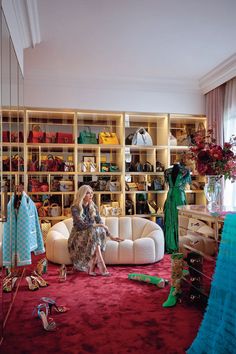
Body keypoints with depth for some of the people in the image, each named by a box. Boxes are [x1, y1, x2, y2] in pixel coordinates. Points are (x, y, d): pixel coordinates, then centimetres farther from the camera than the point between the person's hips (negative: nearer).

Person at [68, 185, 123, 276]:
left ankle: (91, 268, -29)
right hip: (79, 235, -4)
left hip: (92, 233, 4)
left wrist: (111, 236, -6)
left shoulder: (93, 207, 4)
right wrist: (97, 225, -22)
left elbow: (100, 222, 2)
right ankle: (102, 267, -38)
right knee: (94, 232, -33)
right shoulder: (75, 208, -12)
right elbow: (81, 225, -22)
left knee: (99, 231, -30)